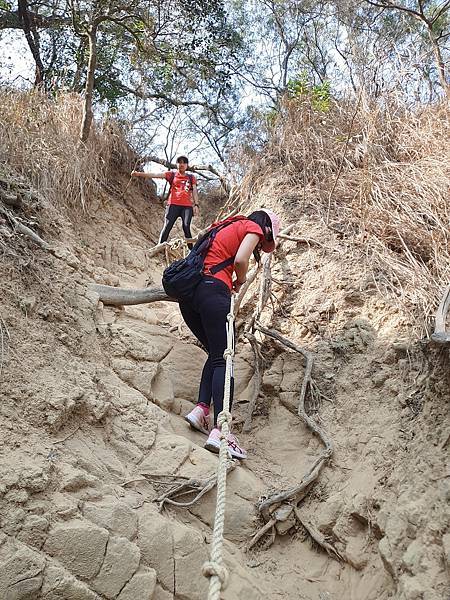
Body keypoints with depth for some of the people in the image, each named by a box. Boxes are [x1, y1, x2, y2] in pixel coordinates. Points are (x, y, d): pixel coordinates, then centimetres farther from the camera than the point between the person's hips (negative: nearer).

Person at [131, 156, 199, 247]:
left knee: (186, 227, -7)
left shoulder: (191, 177, 17)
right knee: (167, 227, -8)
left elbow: (195, 191, 14)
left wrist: (196, 204, -1)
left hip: (187, 206, 1)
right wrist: (139, 174, -9)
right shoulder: (171, 175, 12)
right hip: (173, 205, 0)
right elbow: (156, 175, 2)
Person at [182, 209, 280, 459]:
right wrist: (240, 281, 11)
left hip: (188, 294, 8)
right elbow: (240, 260, -8)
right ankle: (220, 431, -21)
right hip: (213, 291, -8)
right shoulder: (254, 227, 9)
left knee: (216, 353, 18)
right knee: (223, 359, -10)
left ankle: (201, 409, 2)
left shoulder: (229, 228, 32)